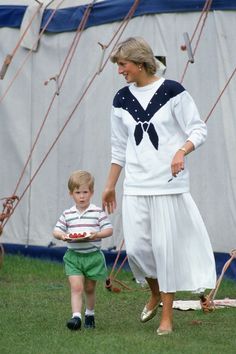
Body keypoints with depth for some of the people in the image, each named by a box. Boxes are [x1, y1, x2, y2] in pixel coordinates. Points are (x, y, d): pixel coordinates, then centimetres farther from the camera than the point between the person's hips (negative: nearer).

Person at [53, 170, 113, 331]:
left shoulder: (98, 212, -4)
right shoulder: (67, 214, 3)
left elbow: (109, 230, -6)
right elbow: (56, 230, 7)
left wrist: (96, 234, -23)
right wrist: (61, 235, -16)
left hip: (93, 256, -1)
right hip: (73, 257, 1)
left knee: (89, 288, 14)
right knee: (76, 287, -12)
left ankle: (90, 314, 33)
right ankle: (76, 316, -18)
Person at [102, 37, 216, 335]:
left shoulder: (172, 91, -6)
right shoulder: (121, 100, 9)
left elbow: (198, 130, -3)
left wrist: (182, 151, -22)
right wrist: (110, 185, 19)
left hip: (169, 184, -4)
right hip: (135, 186, 4)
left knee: (166, 246, -4)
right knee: (136, 247, -1)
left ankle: (167, 316, 7)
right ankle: (155, 293, 29)